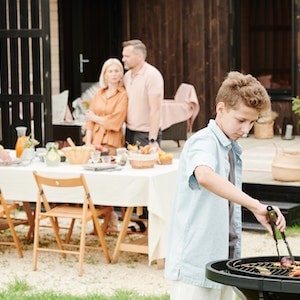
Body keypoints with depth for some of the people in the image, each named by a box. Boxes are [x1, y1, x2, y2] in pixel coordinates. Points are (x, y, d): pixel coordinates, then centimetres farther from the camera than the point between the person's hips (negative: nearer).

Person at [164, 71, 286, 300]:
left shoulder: (234, 150, 13)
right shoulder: (203, 142, -15)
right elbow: (204, 176, -40)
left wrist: (234, 256, 18)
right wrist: (255, 205, -46)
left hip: (223, 260, 9)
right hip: (196, 262, -9)